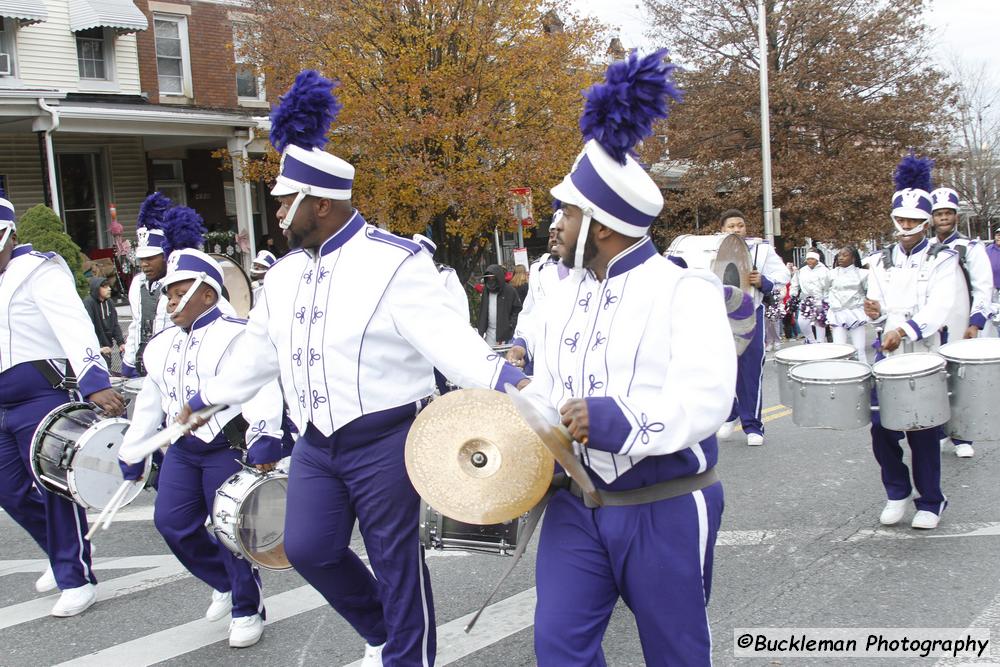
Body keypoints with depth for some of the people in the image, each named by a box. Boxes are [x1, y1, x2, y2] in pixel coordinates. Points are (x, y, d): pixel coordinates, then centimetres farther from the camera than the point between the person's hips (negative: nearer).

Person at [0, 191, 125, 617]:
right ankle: (62, 556, 32)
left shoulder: (38, 270, -8)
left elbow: (73, 326, -22)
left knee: (54, 489, -2)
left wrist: (95, 382, -36)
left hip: (42, 397, -8)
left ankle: (76, 578, 8)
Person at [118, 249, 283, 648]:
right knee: (171, 523, 3)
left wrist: (264, 439, -36)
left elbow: (261, 389, -24)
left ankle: (247, 610, 19)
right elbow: (150, 403, 19)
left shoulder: (235, 336, -12)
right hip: (182, 449, 7)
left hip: (229, 446, -7)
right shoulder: (162, 345, 12)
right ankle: (225, 583, 27)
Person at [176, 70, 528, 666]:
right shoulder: (286, 273, 8)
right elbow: (258, 350, 22)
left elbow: (446, 336, -25)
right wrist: (204, 399, 31)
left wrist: (508, 382, -41)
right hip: (317, 443, 7)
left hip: (384, 442, -7)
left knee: (395, 561, 4)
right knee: (308, 549, 5)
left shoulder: (395, 262, -15)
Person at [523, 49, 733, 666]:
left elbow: (705, 400, -26)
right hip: (578, 505, 6)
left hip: (666, 510, -5)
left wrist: (621, 421, -40)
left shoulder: (684, 291, -14)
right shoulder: (564, 298, 7)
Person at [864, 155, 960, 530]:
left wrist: (904, 329, -31)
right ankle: (897, 493, 21)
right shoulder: (880, 262, 11)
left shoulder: (943, 261, -1)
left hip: (924, 355, -3)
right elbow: (880, 310, 9)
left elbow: (938, 309, -15)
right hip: (887, 354, 3)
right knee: (881, 427, -1)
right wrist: (875, 313, -15)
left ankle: (930, 502, 17)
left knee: (922, 430, 0)